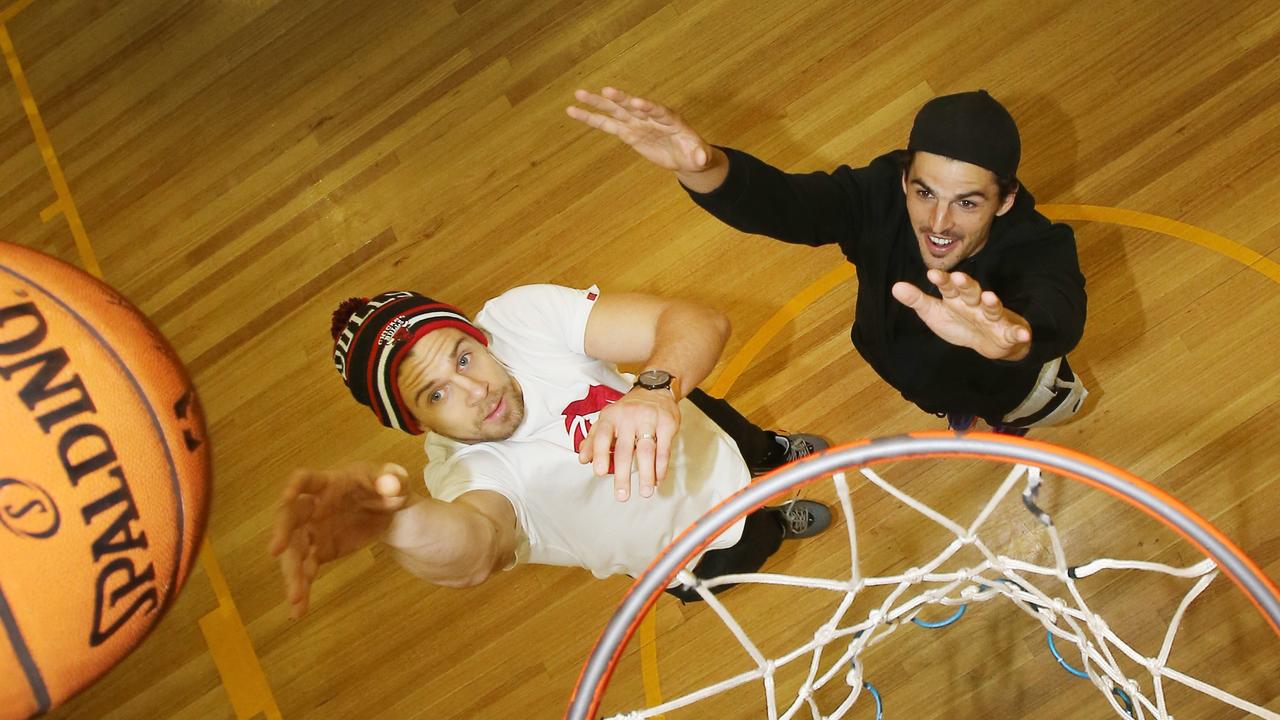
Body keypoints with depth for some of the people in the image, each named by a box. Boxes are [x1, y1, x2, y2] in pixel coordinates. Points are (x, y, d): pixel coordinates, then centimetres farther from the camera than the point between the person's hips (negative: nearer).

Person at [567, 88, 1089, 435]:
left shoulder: (1040, 248, -41)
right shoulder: (882, 195, -36)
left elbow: (1057, 314, -64)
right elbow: (784, 203, -51)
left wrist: (1011, 334, -89)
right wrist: (701, 167, -73)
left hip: (1002, 376, -1)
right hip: (901, 360, 2)